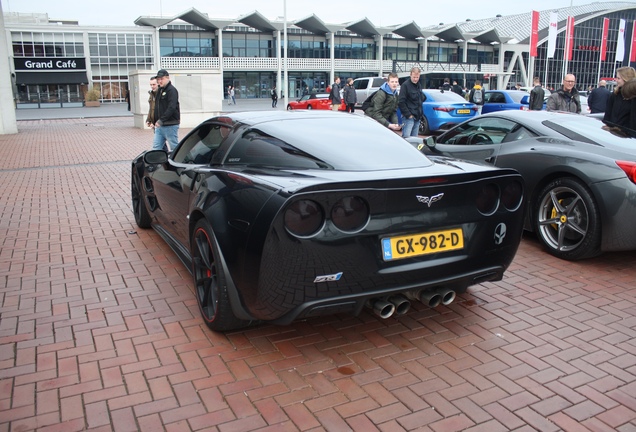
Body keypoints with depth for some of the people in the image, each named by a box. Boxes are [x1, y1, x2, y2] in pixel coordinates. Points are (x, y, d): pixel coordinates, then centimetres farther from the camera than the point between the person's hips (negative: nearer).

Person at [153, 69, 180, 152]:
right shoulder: (159, 90, 18)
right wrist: (156, 122, 13)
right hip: (159, 125, 9)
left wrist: (161, 120, -24)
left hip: (170, 125, -9)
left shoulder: (172, 90, -9)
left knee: (174, 148, -1)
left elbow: (171, 108, -20)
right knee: (156, 148, 5)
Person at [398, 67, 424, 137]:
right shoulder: (405, 85, -9)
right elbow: (401, 102, -14)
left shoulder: (419, 85, 15)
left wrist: (420, 114, 14)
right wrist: (408, 115, -16)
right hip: (409, 117, -7)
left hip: (417, 117, 8)